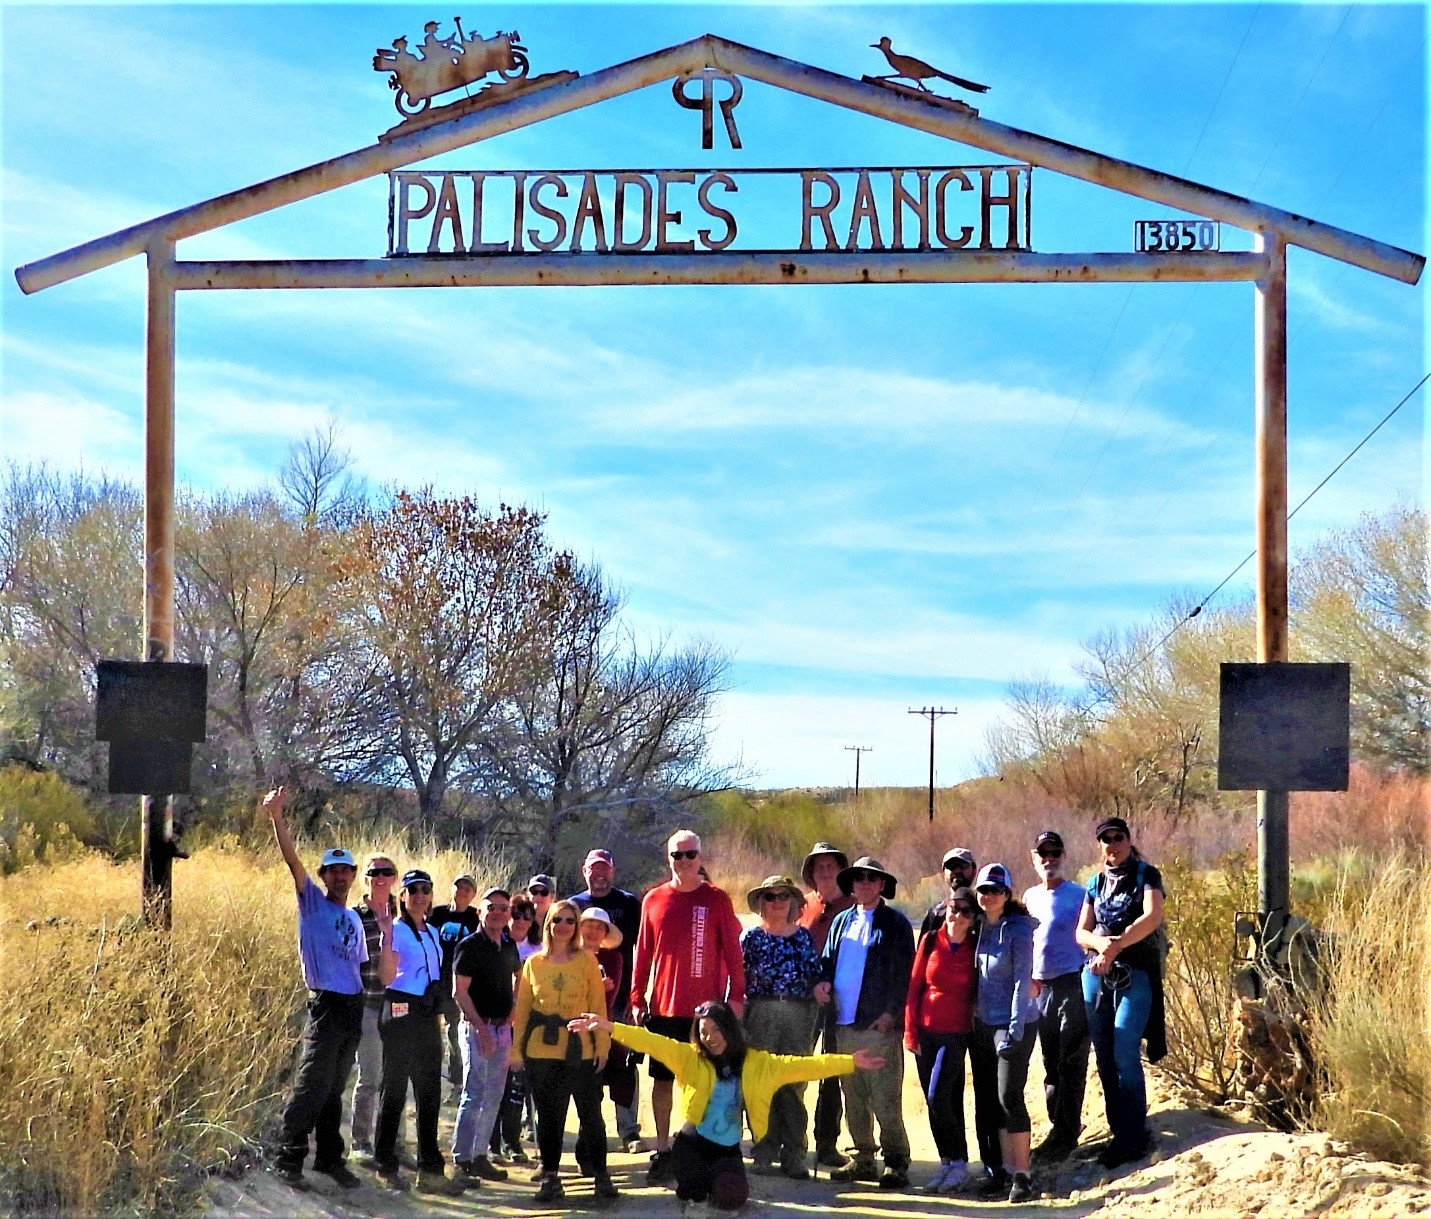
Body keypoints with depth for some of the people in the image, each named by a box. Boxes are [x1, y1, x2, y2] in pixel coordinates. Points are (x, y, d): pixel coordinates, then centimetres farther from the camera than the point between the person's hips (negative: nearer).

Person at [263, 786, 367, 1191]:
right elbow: (292, 859, -11)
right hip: (325, 1006, -6)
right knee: (312, 1087, -11)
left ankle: (329, 1158, 18)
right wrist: (276, 817, -21)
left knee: (334, 1090, 12)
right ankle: (288, 1160, -8)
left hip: (354, 1007, 6)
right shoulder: (313, 902, 2)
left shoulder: (354, 919, 19)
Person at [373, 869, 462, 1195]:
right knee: (394, 1089, -2)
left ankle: (430, 1168, 12)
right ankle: (386, 1167, 5)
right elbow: (387, 977, -19)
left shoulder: (433, 933, 16)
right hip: (402, 1011, -7)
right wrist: (387, 936, -29)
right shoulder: (397, 929, -7)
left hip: (428, 1014, 7)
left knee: (429, 1091, 7)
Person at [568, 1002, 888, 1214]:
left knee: (732, 1198, -23)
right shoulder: (689, 1058, -4)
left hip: (728, 1148, 1)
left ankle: (715, 1184, 15)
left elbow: (800, 1066, -2)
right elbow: (654, 1043, -15)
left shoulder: (755, 1063, 1)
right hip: (692, 1143, -1)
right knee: (694, 1191, -27)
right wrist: (611, 1028, -28)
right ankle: (694, 1195, 13)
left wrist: (849, 1062, -8)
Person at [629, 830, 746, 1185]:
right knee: (662, 1079, 6)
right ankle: (663, 1152, 14)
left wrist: (736, 995, -5)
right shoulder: (653, 900, 7)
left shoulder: (716, 899, 0)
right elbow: (643, 952, 10)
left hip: (705, 1007, -2)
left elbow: (732, 949, 1)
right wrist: (637, 998, 6)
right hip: (662, 1007, 2)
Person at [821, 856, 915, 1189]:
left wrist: (891, 1014, -12)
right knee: (853, 1099, 9)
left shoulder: (895, 923, 1)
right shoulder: (841, 922, 17)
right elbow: (827, 964, 19)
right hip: (844, 1024, 6)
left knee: (885, 1099, -6)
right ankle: (863, 1159, 16)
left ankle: (896, 1164, 0)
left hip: (879, 1024, -6)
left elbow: (905, 973, -4)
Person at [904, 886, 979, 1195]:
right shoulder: (931, 941, 2)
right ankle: (946, 1162, 17)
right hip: (926, 1031, 3)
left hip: (956, 1033, -3)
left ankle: (959, 1163, -2)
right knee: (934, 1101, 7)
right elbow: (914, 986, 5)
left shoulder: (975, 948, -1)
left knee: (939, 1098, -14)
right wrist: (910, 1030, 1)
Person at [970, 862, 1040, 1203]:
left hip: (1015, 1024, -7)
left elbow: (1022, 980, -15)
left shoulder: (1018, 929, -11)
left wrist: (1015, 1028, -21)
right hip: (983, 1022, 7)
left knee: (1010, 1098, -10)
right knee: (992, 1099, 8)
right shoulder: (978, 927, 8)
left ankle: (1022, 1174, -6)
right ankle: (1003, 1169, 15)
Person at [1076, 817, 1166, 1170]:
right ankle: (1119, 1133, 12)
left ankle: (1132, 1138, -9)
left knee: (1125, 1055, -13)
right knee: (1105, 1058, 5)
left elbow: (1152, 917, -16)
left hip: (1135, 974, -6)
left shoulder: (1146, 875, 1)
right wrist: (1100, 942, -12)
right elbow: (1081, 932, 11)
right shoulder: (1096, 883, 16)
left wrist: (1116, 945, -24)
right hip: (1096, 974, 6)